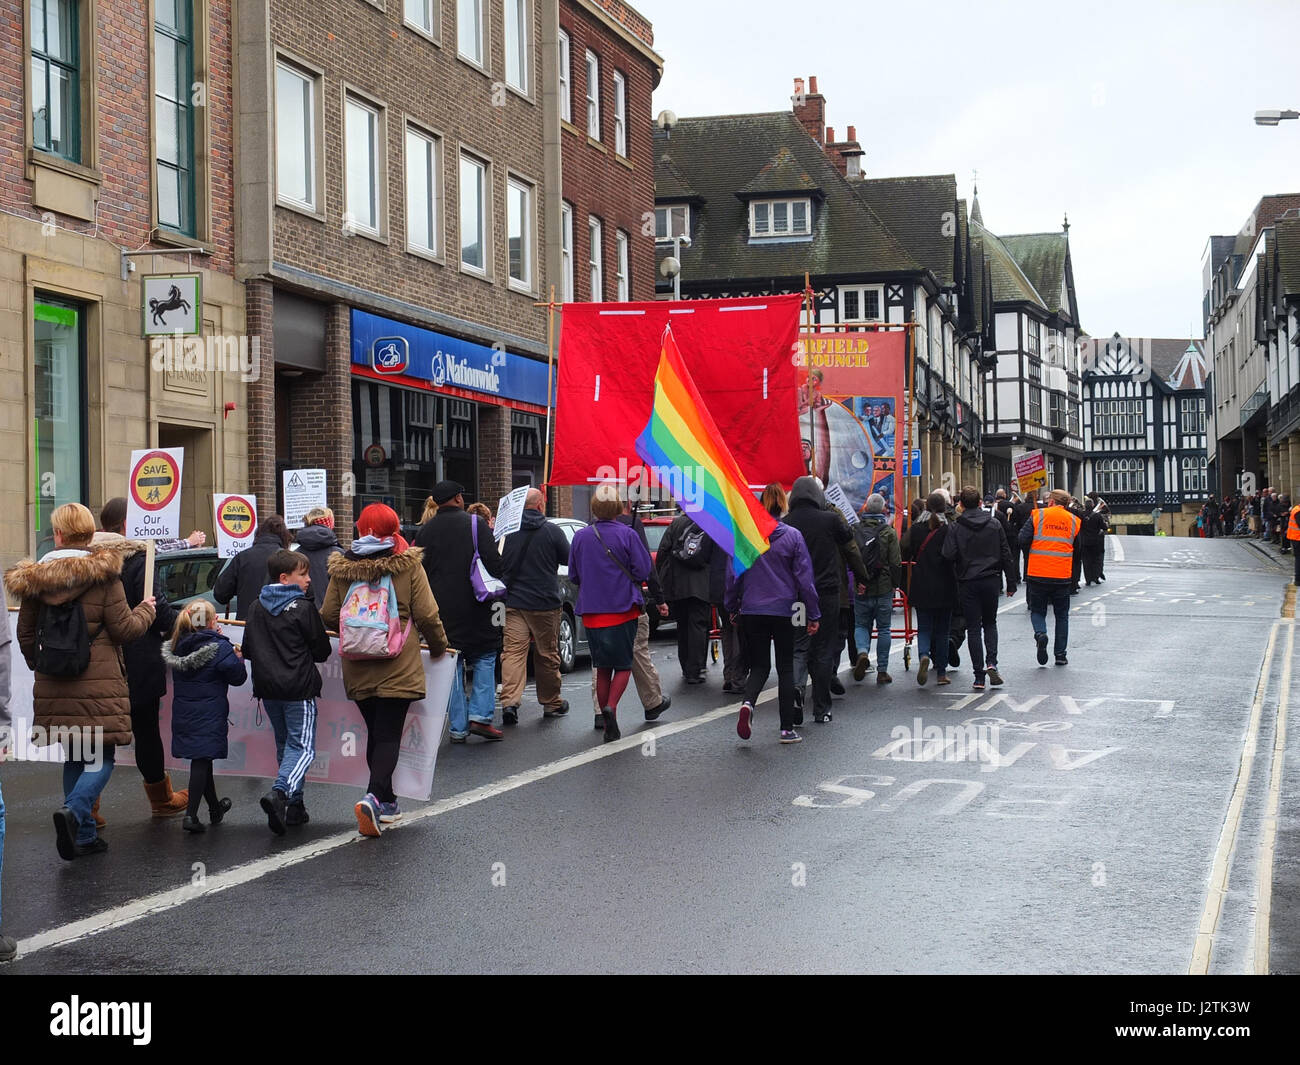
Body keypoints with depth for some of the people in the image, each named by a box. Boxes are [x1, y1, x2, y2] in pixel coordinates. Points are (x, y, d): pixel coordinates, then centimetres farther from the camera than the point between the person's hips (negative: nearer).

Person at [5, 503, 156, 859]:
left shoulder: (35, 577, 4)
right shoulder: (103, 574, -8)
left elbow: (25, 633, 11)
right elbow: (124, 629, -7)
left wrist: (37, 665, 28)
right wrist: (146, 610, 13)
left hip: (54, 687, 4)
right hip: (99, 683, -4)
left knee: (74, 758, 16)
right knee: (102, 757, 3)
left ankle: (84, 835, 18)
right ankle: (73, 811, -21)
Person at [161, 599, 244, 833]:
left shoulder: (177, 646, 2)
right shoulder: (219, 648, -15)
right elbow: (238, 677, -11)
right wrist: (239, 659, 10)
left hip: (183, 714, 6)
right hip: (209, 715, -6)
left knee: (202, 759, 18)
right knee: (202, 761, -3)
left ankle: (215, 808, 36)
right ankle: (191, 814, -11)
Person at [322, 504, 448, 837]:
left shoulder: (342, 567, 1)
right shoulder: (409, 565, -6)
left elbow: (328, 616, 4)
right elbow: (427, 615, -7)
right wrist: (439, 647, 10)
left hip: (357, 667, 3)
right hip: (398, 667, -3)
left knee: (375, 732, 16)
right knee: (389, 734, -2)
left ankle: (386, 802, 23)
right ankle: (374, 797, -21)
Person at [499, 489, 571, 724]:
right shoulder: (552, 531, -7)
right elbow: (568, 559, 5)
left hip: (514, 601, 2)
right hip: (544, 603, -2)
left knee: (513, 651, -1)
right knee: (547, 654, 10)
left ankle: (509, 701, -16)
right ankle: (551, 703, 22)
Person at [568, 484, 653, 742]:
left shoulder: (581, 537, 0)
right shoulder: (627, 535, -10)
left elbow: (573, 575, 7)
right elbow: (644, 570, -8)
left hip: (591, 613, 3)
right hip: (623, 610, -3)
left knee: (602, 668, 13)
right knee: (623, 665, 7)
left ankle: (609, 726, 15)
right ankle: (611, 707, -17)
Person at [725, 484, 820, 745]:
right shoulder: (793, 536, -6)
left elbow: (733, 574, 2)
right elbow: (804, 577, -4)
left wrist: (733, 607, 15)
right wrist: (813, 614, 2)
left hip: (751, 610, 2)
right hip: (783, 610, -1)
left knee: (759, 666, 11)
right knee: (785, 668, 9)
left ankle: (748, 703, -19)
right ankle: (787, 728, 9)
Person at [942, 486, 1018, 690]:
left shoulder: (956, 527, -5)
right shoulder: (994, 524, 3)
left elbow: (949, 555, -15)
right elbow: (1006, 555, 4)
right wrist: (1011, 583, 9)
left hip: (967, 583, -2)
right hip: (991, 580, 2)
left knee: (973, 628, 3)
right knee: (990, 623, 18)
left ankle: (979, 676, 0)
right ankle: (991, 662, -3)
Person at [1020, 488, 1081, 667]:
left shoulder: (1038, 515, -2)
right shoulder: (1074, 521, 6)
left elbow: (1023, 540, -6)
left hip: (1038, 573, -2)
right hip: (1062, 576, 2)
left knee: (1037, 610, 12)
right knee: (1062, 615, 13)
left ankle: (1040, 633, -18)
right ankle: (1060, 655, 11)